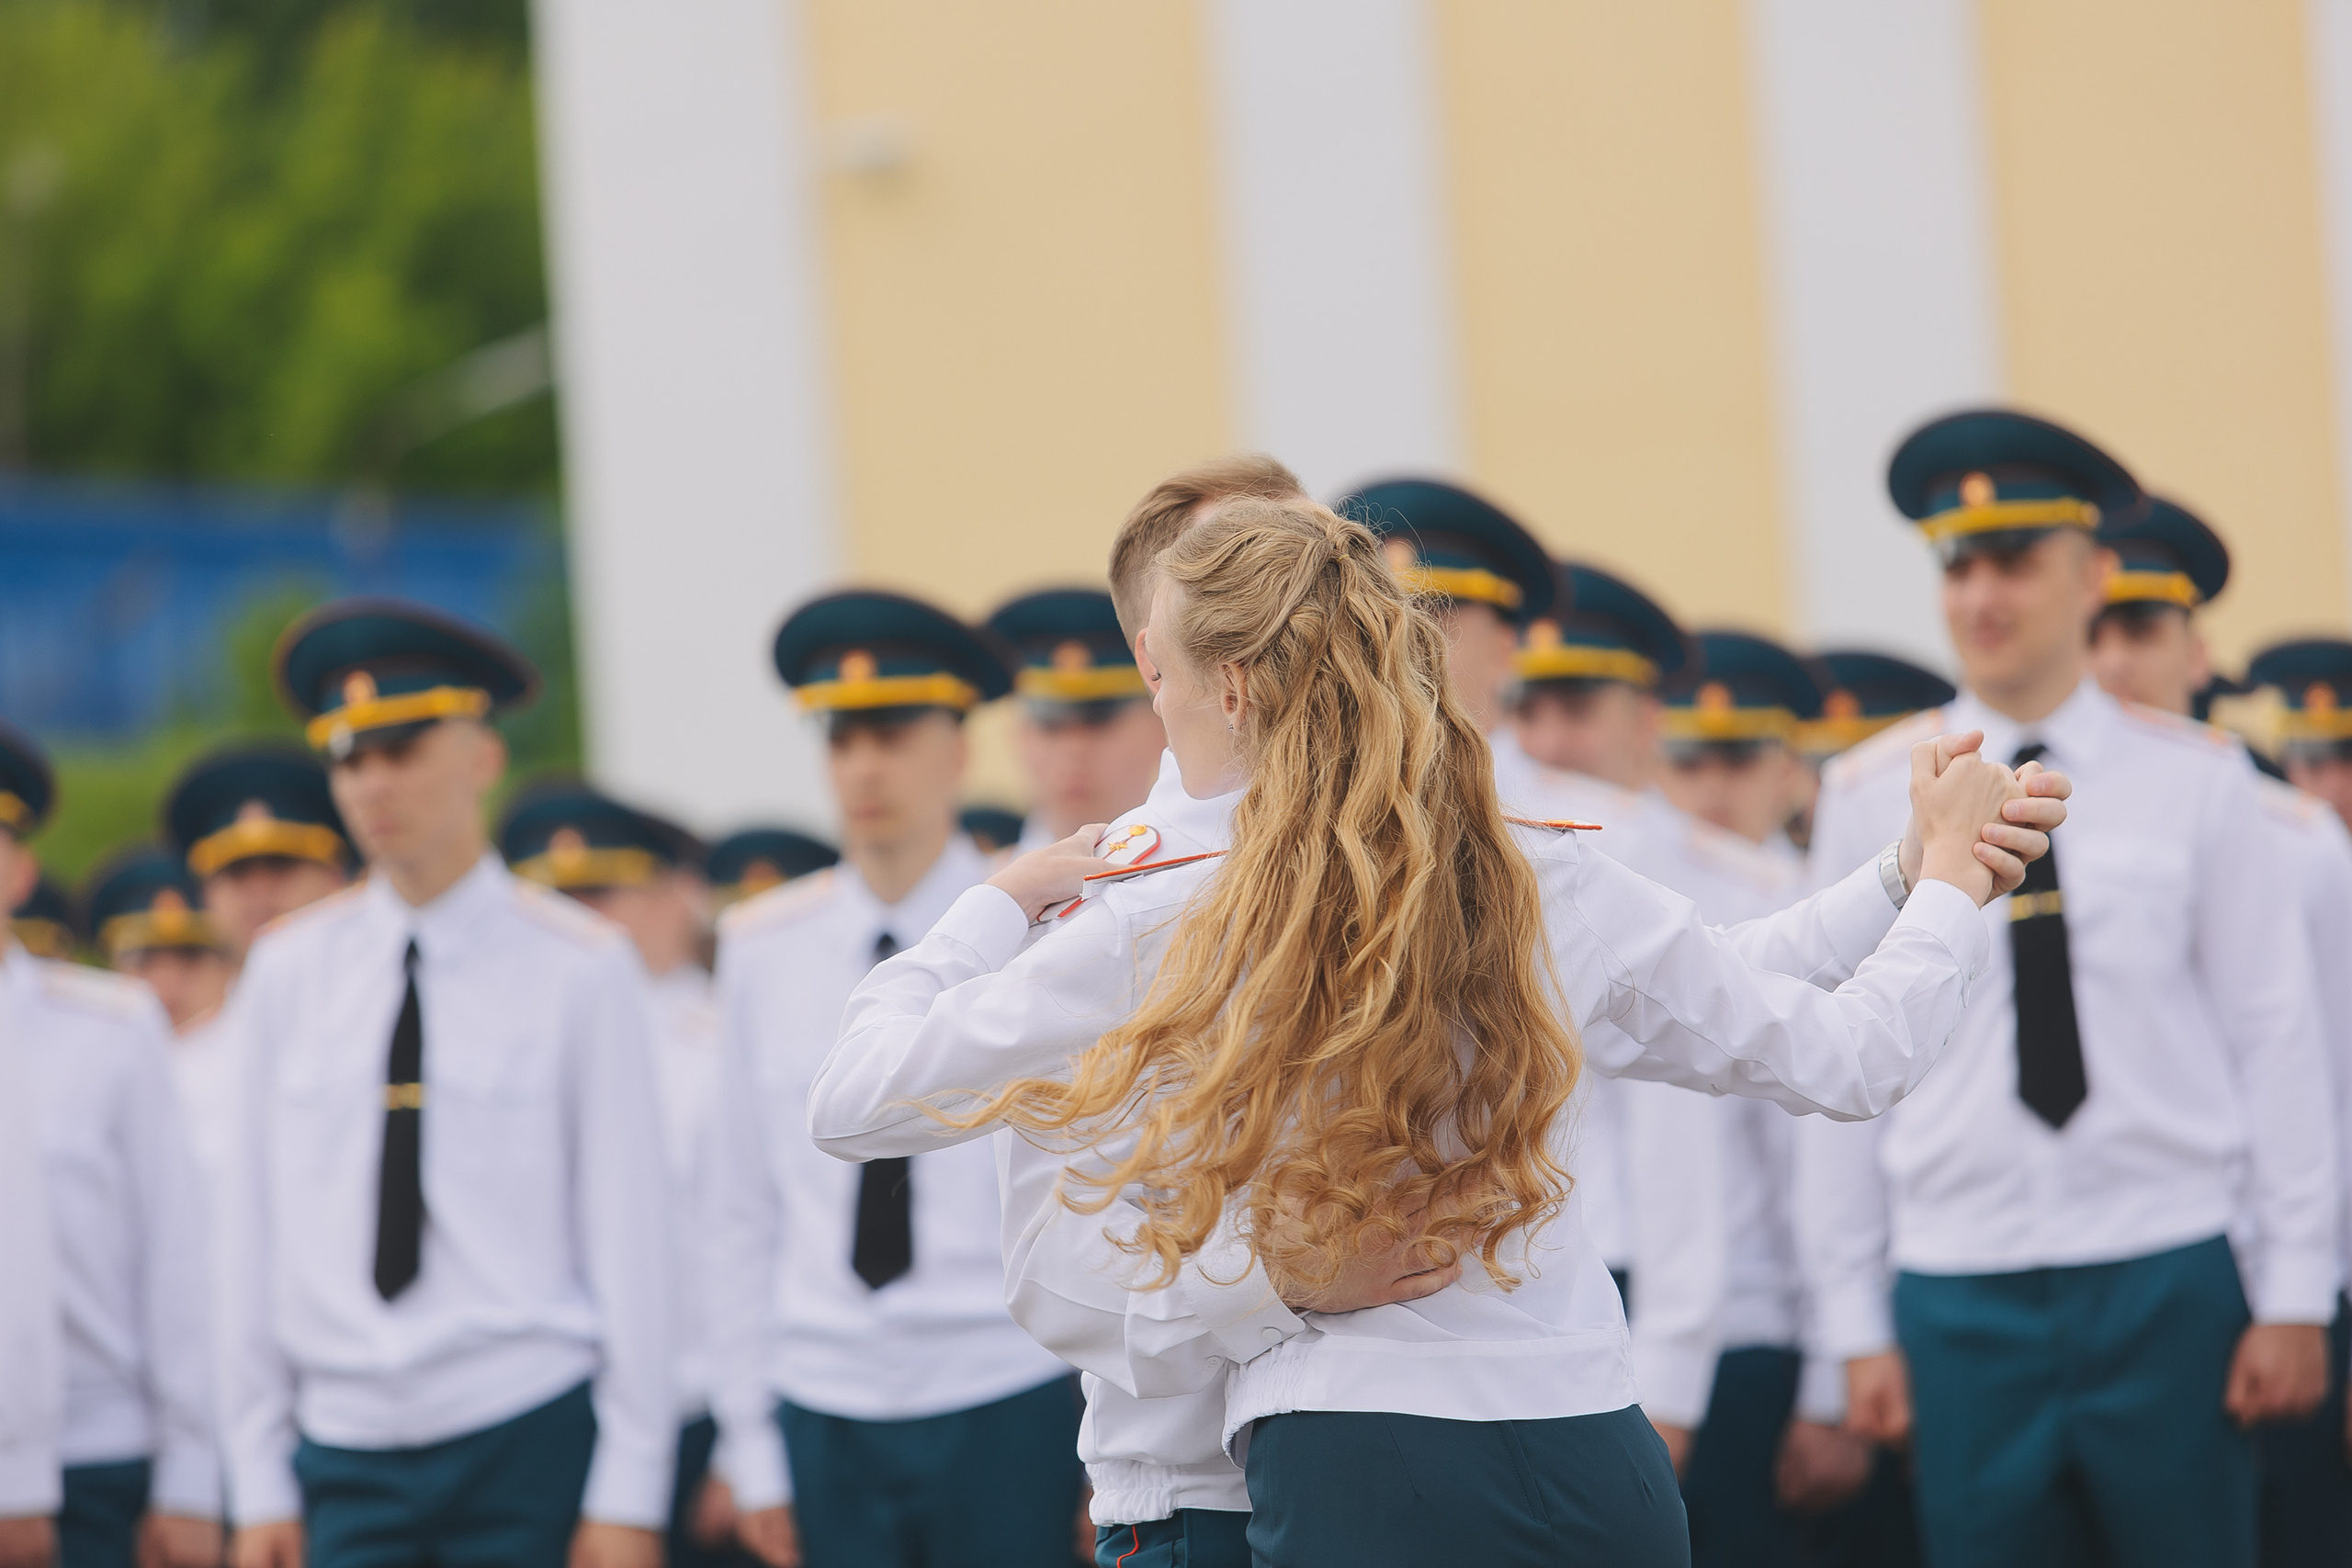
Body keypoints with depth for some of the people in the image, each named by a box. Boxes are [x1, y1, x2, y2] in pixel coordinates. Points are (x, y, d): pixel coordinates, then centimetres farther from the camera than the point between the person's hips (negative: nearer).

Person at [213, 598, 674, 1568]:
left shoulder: (579, 970, 0)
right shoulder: (288, 972, 7)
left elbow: (630, 1233, -1)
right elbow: (252, 1233, 8)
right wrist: (259, 1480, 5)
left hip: (530, 1447, -2)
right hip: (346, 1450, 2)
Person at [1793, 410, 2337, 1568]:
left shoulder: (2194, 779, 4)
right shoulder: (1871, 797, 4)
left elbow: (2272, 1039, 4)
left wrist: (2296, 1294, 0)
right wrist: (1855, 1322, 3)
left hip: (2168, 1285, 0)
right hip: (1961, 1292, 0)